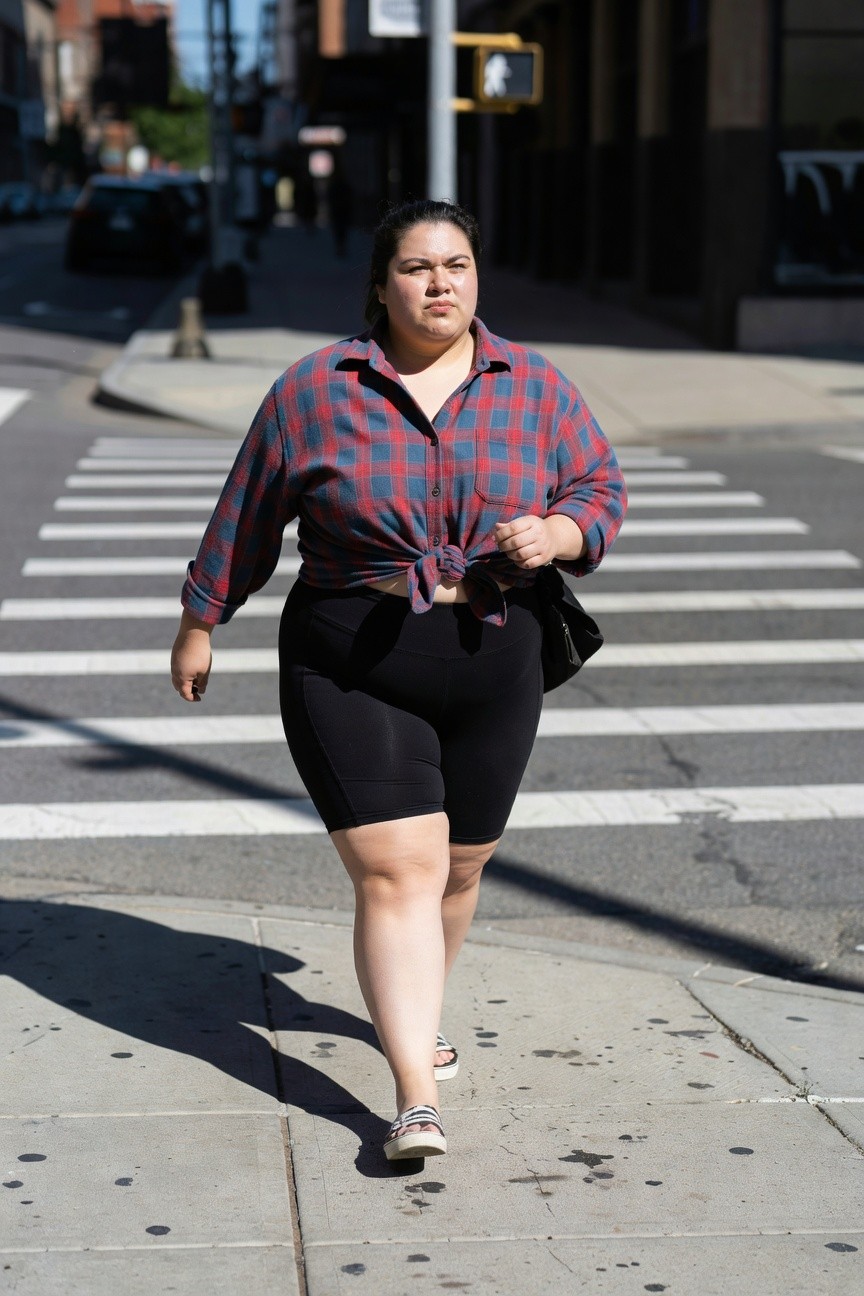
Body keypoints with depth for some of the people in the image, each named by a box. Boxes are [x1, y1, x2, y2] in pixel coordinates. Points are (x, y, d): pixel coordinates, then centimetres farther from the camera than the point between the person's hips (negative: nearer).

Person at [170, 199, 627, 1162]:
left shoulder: (537, 391, 2)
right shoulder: (313, 392, -3)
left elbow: (601, 491, 6)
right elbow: (246, 514, 5)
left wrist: (557, 533, -16)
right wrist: (199, 623, 11)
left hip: (492, 664, 3)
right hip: (352, 671, -3)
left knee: (457, 866, 16)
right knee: (395, 871, -11)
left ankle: (413, 1012, 43)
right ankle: (416, 1095, -12)